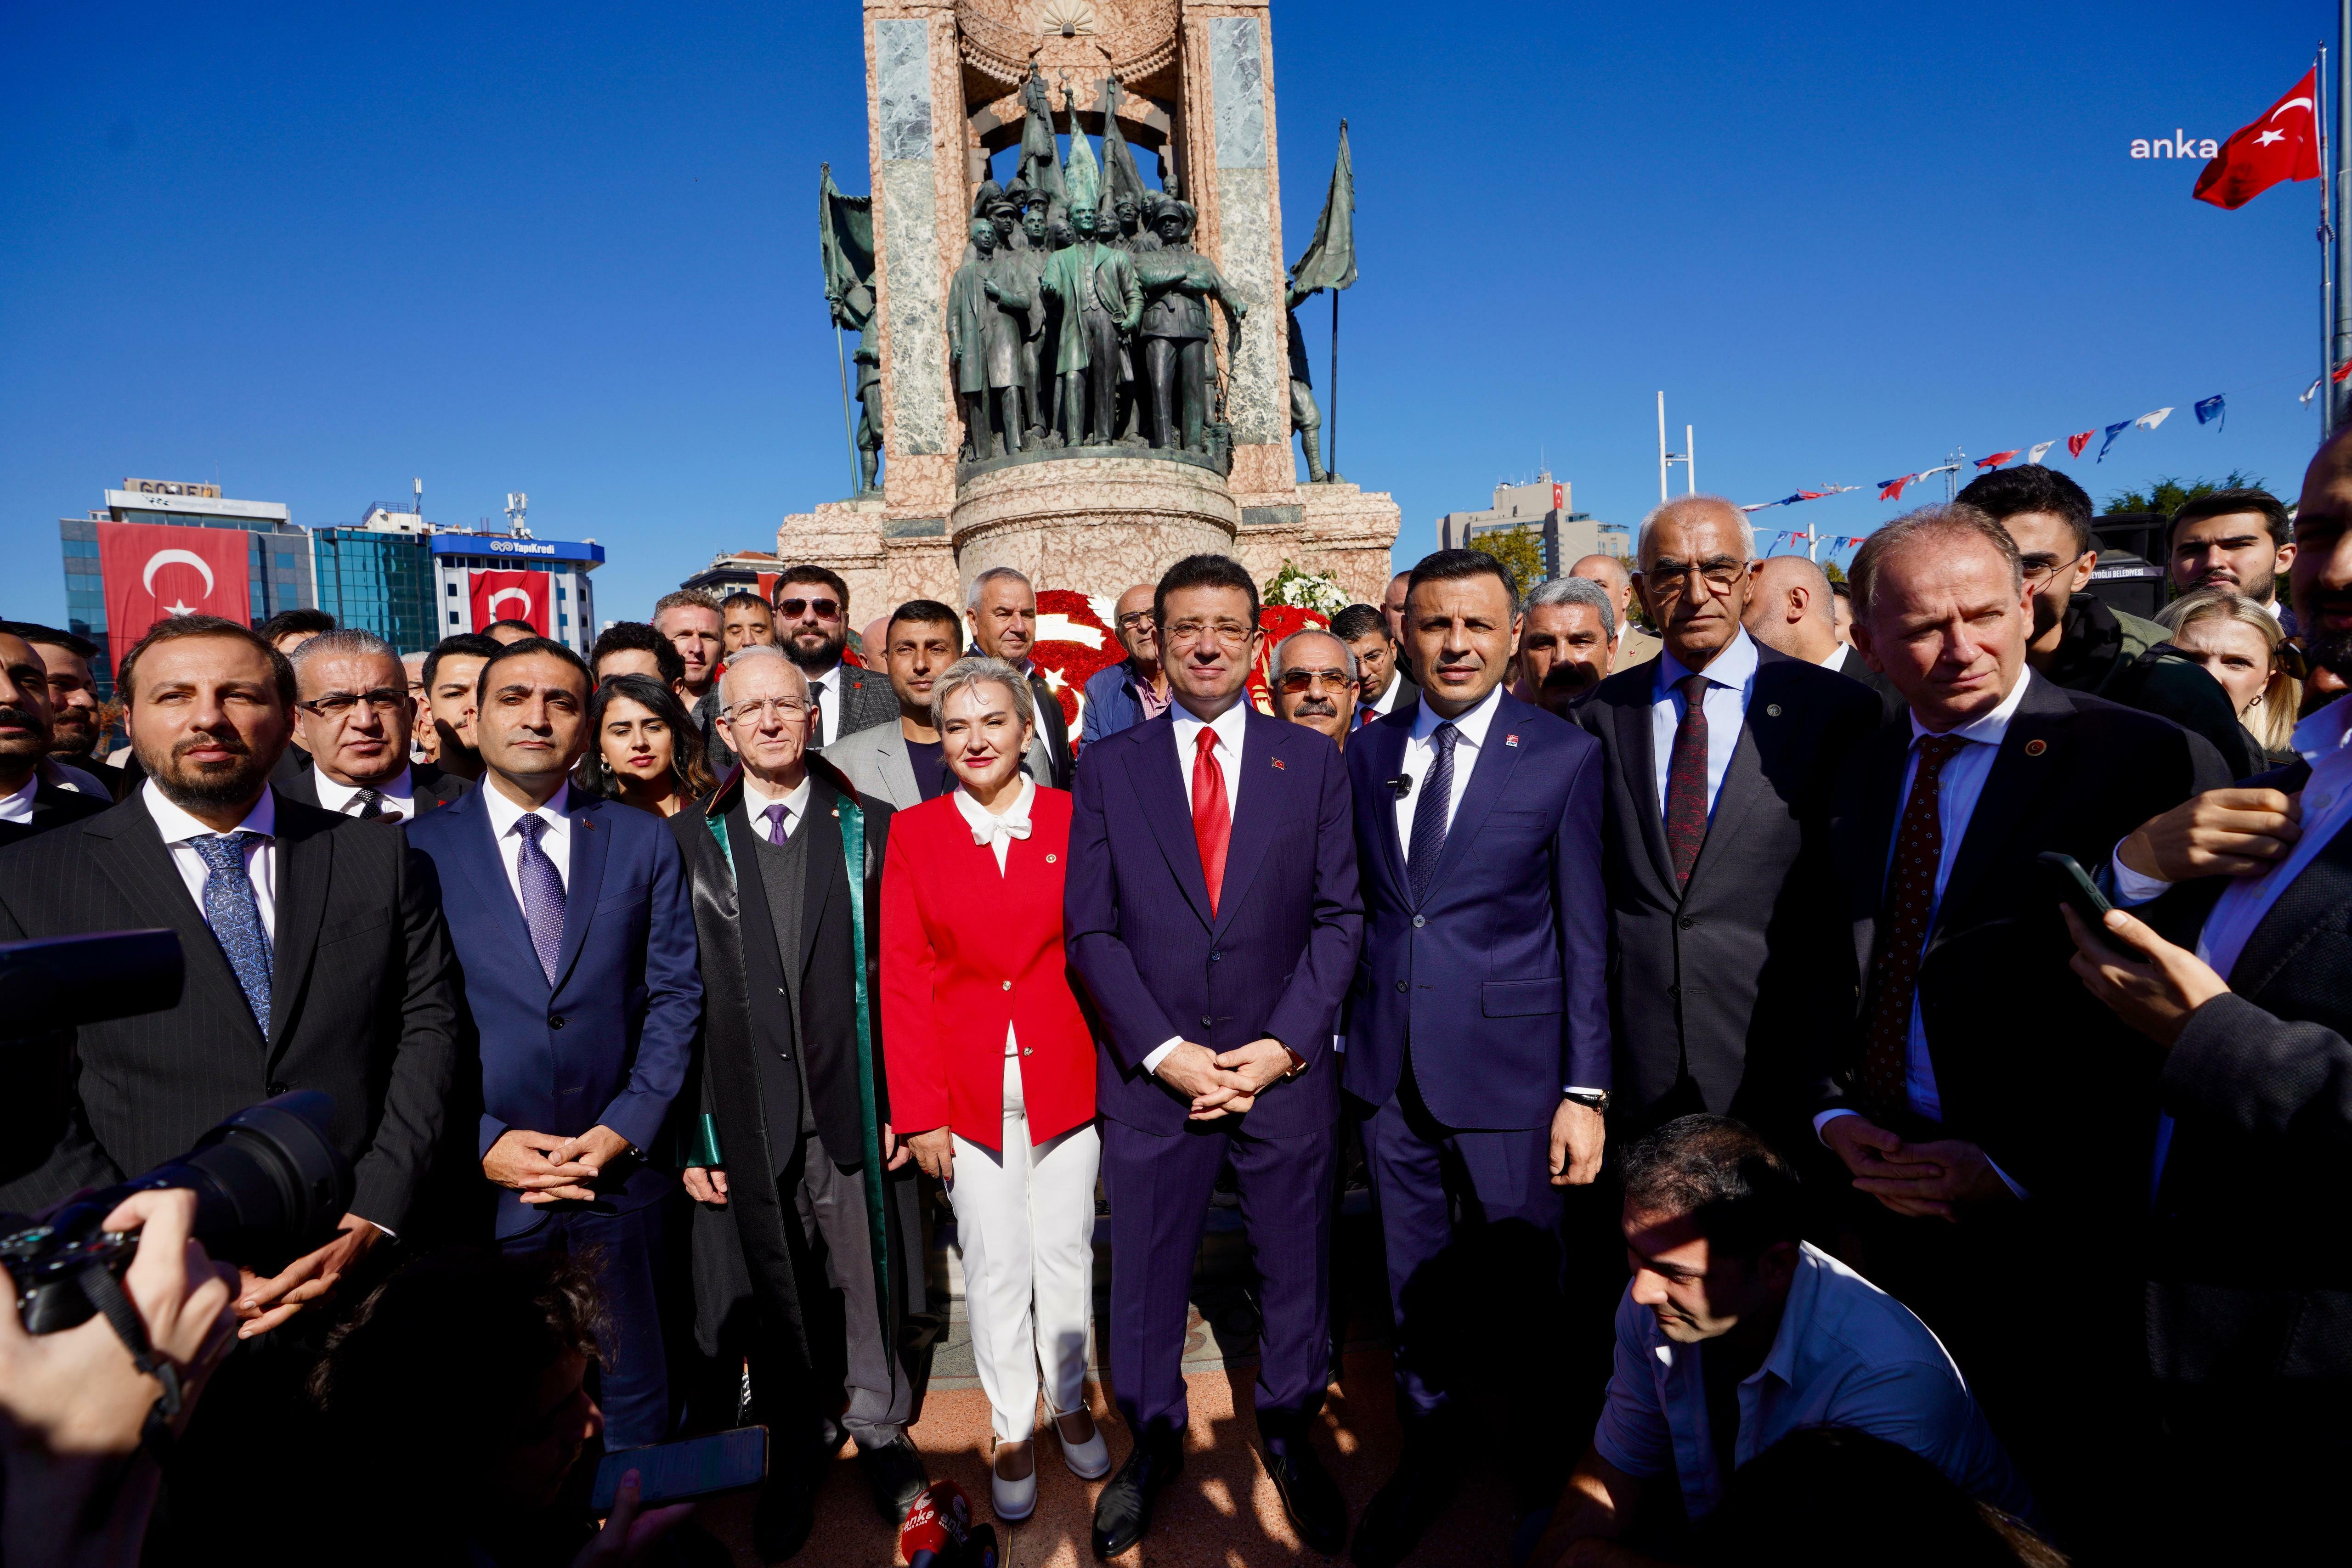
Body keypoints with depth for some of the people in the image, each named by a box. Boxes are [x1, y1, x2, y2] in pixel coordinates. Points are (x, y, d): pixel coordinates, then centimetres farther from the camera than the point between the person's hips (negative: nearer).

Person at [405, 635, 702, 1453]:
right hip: (479, 1180, -1)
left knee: (634, 1394, 15)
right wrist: (484, 1141, -11)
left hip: (618, 1173, 1)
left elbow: (675, 994, 1)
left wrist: (626, 1127, -9)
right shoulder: (418, 849, 0)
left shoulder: (644, 843, 3)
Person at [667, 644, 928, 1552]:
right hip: (745, 1119, 0)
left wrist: (907, 1101, -3)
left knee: (872, 1283, 13)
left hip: (854, 1108, 0)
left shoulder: (870, 829, 2)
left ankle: (880, 1429, 38)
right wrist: (688, 1135, -2)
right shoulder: (688, 842, 2)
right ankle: (798, 1448, 39)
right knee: (774, 1300, 15)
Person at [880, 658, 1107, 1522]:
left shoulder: (1073, 820, -2)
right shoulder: (914, 832, -2)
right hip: (969, 1085, 0)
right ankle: (1012, 1431, 32)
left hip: (1065, 1076, 0)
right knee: (993, 1265, 11)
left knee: (1066, 1251, 15)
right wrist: (919, 1111, -5)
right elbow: (902, 975, -2)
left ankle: (1070, 1401, 39)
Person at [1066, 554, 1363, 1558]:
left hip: (1285, 1072, 1)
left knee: (1296, 1268, 16)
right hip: (1151, 1073, 0)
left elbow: (1339, 916, 0)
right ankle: (1152, 1444, 39)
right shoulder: (1108, 768, 1)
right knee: (1145, 1279, 14)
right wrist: (1165, 1051, -11)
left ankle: (1288, 1432, 41)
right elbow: (1091, 930, -2)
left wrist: (1283, 1045, -10)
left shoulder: (1312, 760, 2)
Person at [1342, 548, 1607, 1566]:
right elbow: (1358, 904, 9)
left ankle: (1537, 1462, 42)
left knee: (1520, 1285, 14)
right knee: (1414, 1281, 18)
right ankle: (1429, 1452, 41)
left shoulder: (1565, 756, -7)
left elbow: (1584, 935, -7)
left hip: (1508, 1065, -3)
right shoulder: (1367, 753, 4)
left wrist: (1585, 1091, -8)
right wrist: (1332, 1029, 6)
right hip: (1387, 1065, 3)